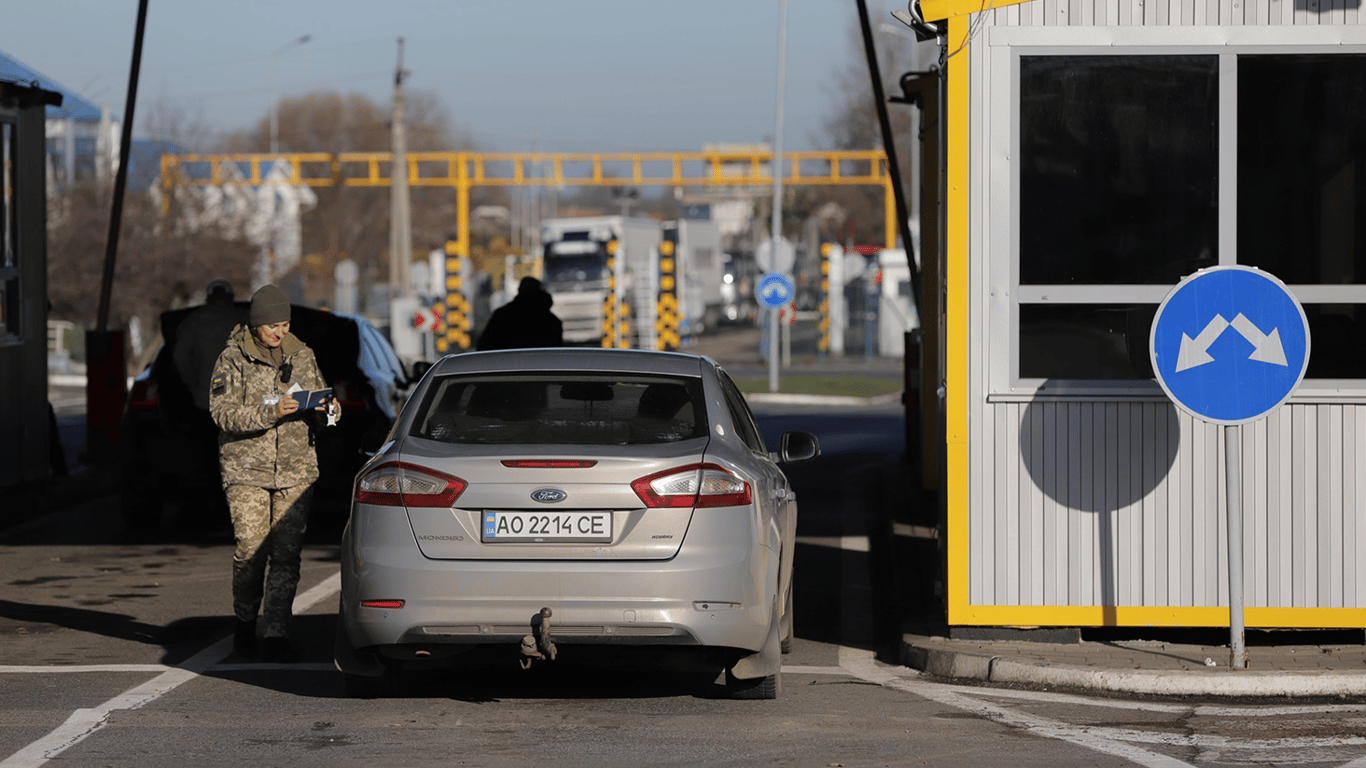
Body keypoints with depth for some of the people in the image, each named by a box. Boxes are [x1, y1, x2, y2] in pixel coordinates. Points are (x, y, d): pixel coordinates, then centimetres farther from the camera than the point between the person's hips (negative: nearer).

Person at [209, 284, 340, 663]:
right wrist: (271, 412, -23)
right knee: (251, 550, -9)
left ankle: (275, 635, -3)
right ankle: (245, 621, 15)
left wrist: (326, 409, -8)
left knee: (287, 553, -5)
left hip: (295, 471, 3)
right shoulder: (233, 359, -1)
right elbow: (223, 412, -11)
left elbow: (322, 416, 16)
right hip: (246, 470, -3)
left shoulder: (302, 356, 11)